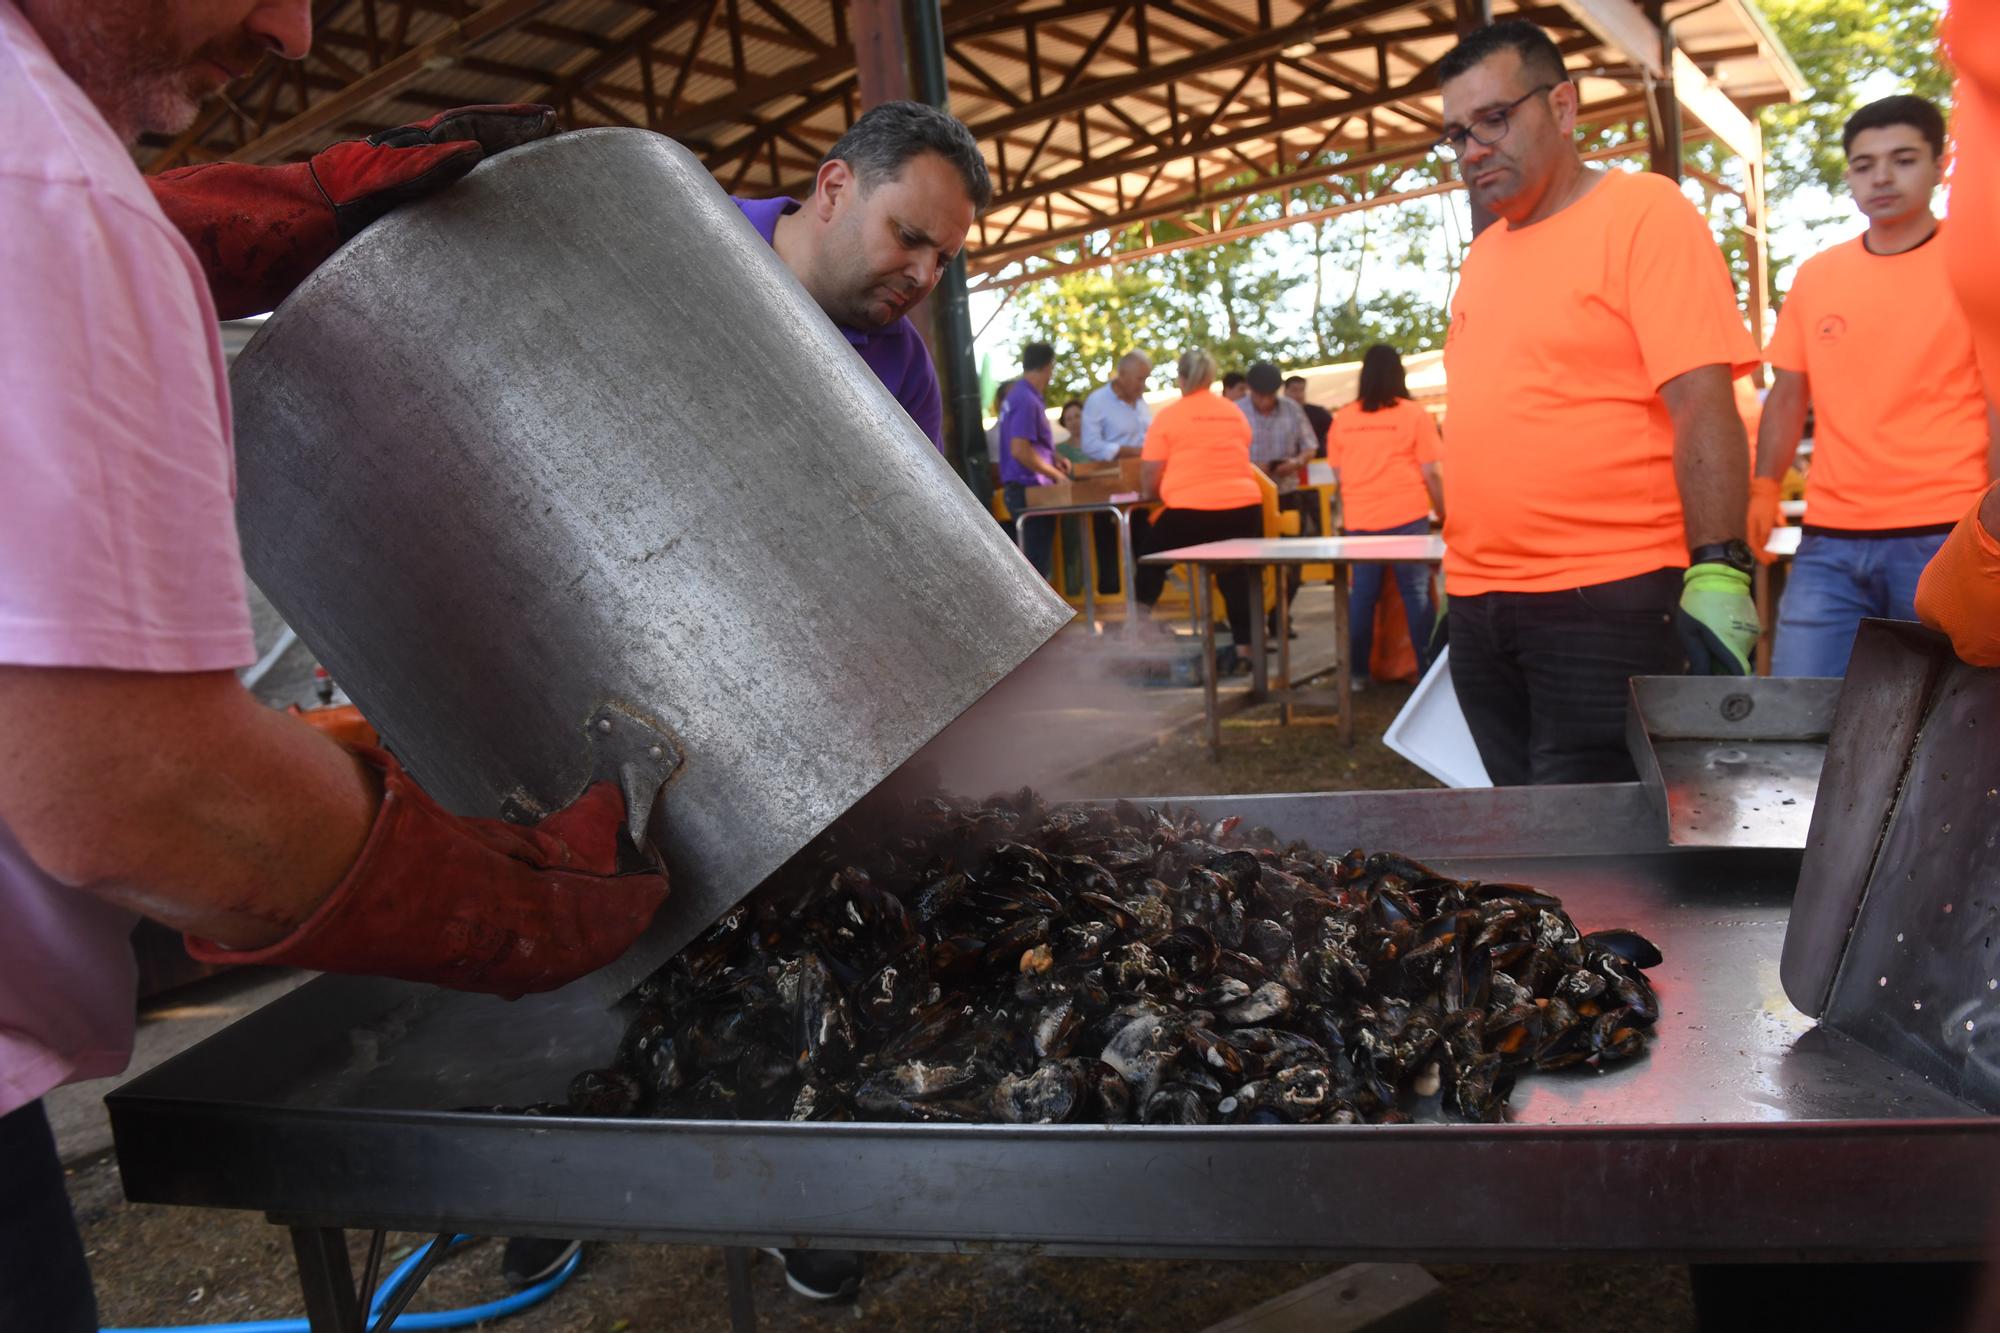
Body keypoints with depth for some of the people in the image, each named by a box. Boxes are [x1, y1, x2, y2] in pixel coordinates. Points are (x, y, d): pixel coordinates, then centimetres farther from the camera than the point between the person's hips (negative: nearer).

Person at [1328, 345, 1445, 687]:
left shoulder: (1343, 419, 5)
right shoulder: (1414, 415, -3)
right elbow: (1430, 473, -4)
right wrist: (1445, 513, 5)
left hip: (1360, 520, 3)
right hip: (1407, 517, -3)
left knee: (1362, 595, 8)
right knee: (1416, 594, 3)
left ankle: (1358, 672, 12)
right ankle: (1427, 669, 5)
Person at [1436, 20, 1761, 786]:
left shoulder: (1642, 213, -4)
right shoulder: (1482, 255, 16)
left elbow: (1702, 407, -12)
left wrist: (1717, 576, -19)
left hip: (1607, 606, -7)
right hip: (1479, 609, 7)